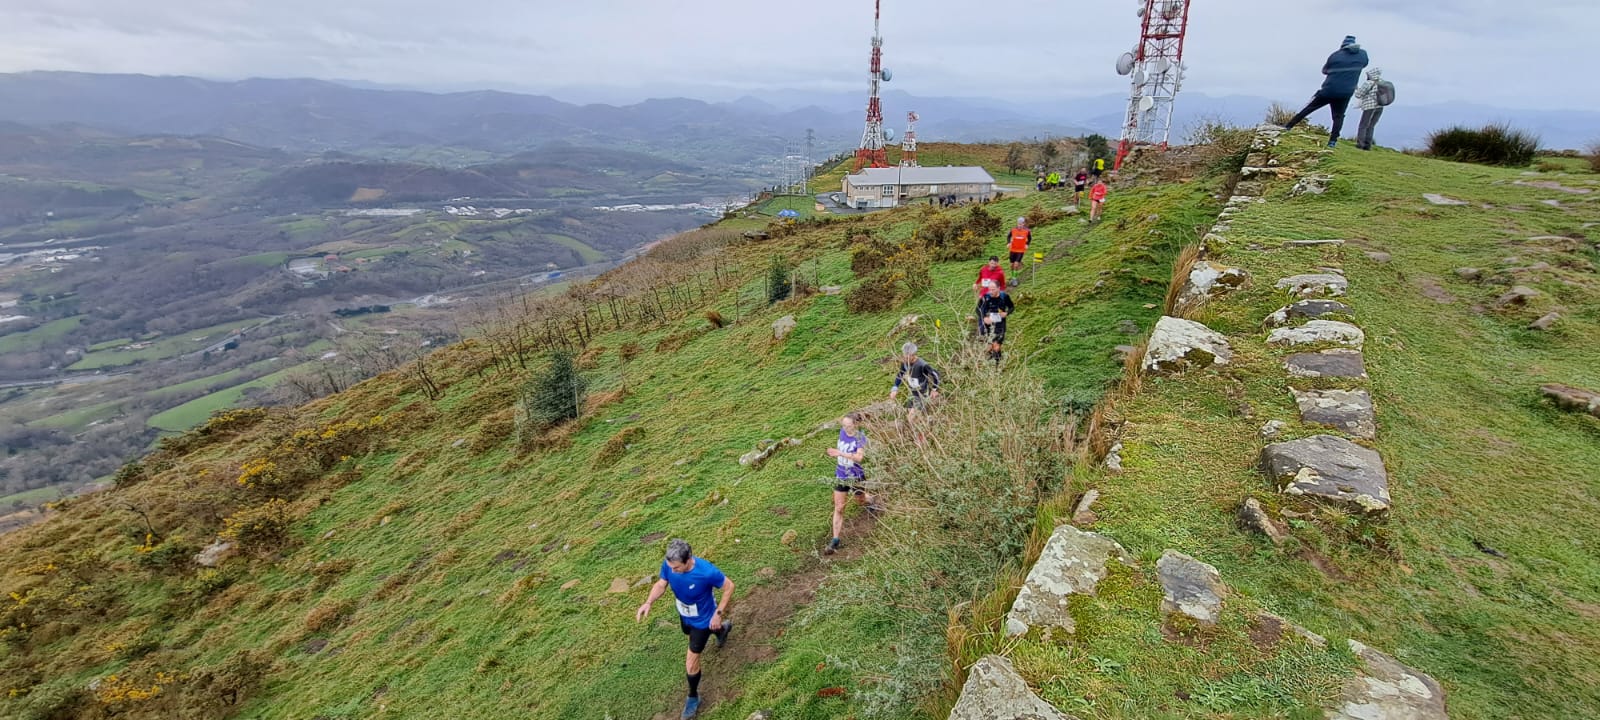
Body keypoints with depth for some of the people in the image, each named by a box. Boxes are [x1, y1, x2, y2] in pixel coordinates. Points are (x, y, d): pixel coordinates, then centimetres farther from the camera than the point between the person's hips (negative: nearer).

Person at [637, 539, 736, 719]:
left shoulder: (707, 572, -42)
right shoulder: (668, 564, -30)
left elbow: (729, 586, -25)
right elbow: (661, 584, -11)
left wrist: (718, 613, -23)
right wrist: (648, 603, -29)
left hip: (702, 619, -6)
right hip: (684, 615, 6)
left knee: (691, 663, 4)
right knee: (690, 635, 37)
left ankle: (693, 697, 37)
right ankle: (723, 628, 69)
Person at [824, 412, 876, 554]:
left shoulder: (860, 437, -22)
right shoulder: (843, 432, -6)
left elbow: (858, 457, -38)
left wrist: (840, 453, -46)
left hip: (856, 477, -3)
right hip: (840, 476, 4)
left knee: (860, 499, 25)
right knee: (838, 508, 1)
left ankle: (871, 501, 62)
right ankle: (835, 540, 5)